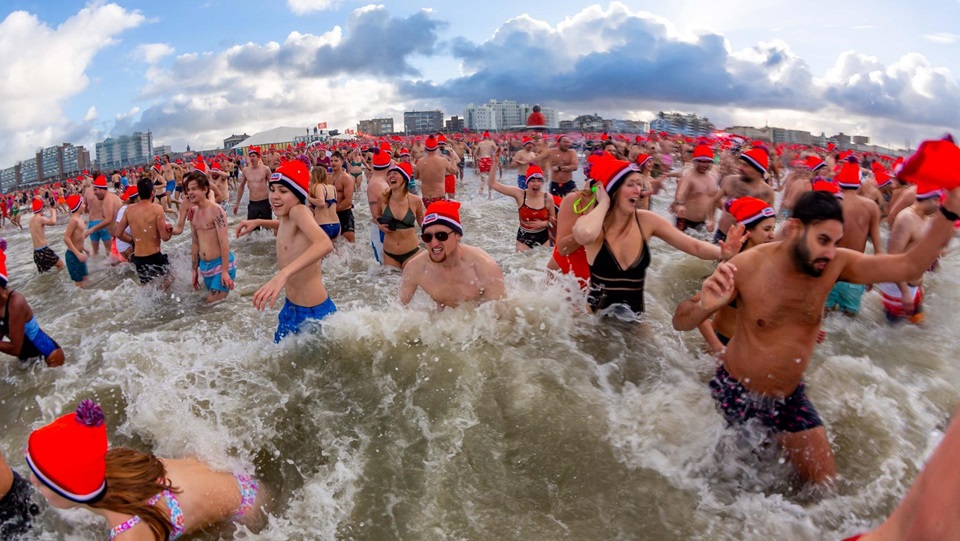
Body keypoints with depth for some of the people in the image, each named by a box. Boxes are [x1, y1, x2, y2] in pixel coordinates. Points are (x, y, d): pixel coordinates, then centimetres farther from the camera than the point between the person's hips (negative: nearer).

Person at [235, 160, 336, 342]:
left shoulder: (299, 211, -21)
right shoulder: (287, 217, 4)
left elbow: (325, 244, -42)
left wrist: (283, 275, -52)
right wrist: (258, 222, 16)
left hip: (314, 313, -9)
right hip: (290, 307, 9)